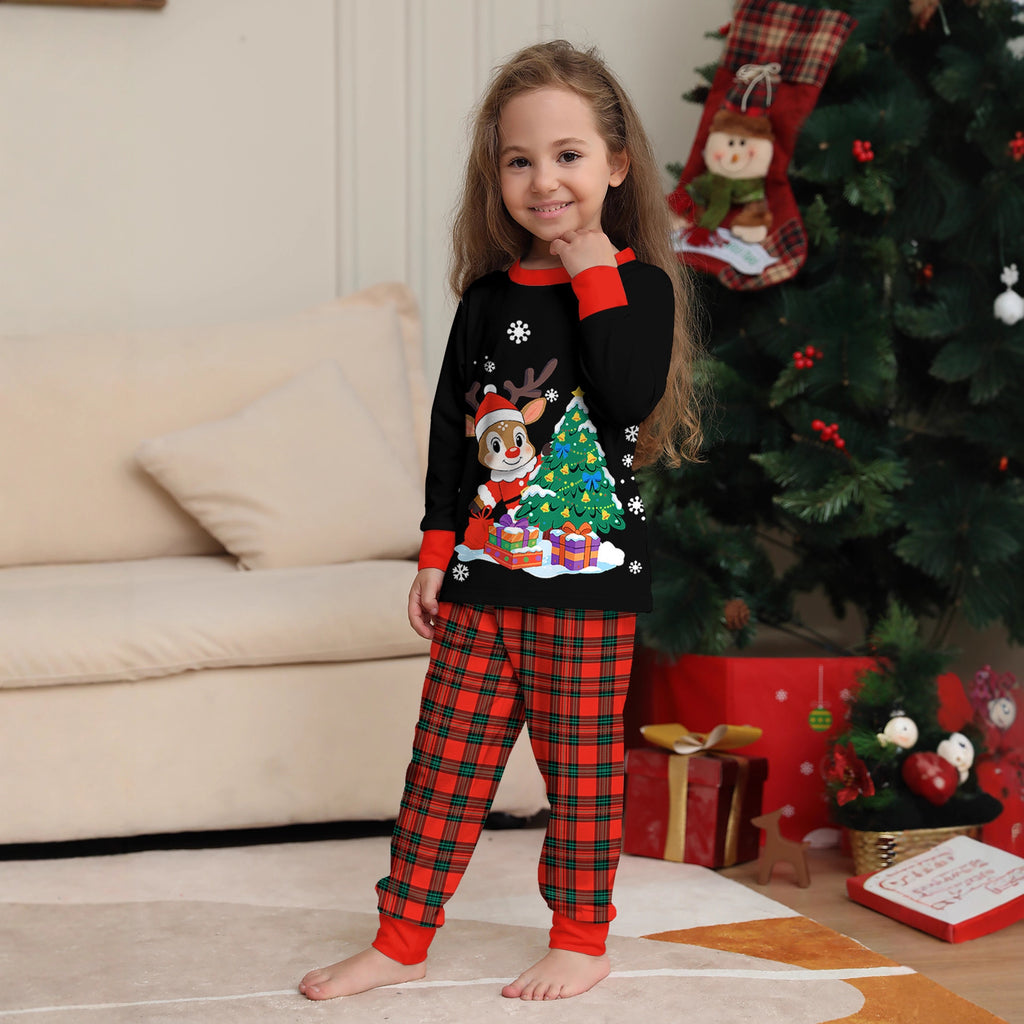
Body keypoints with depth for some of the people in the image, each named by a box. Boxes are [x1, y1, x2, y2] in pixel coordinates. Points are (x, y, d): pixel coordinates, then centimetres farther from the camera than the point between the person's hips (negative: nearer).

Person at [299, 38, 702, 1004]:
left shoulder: (639, 285, -4)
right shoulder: (488, 298, 7)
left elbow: (631, 399, -22)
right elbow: (452, 427, 11)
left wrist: (594, 276, -17)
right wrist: (437, 550, 8)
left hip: (587, 576, -4)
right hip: (483, 570, 4)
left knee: (580, 764, 6)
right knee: (446, 759, 9)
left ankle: (581, 940, 21)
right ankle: (401, 940, 18)